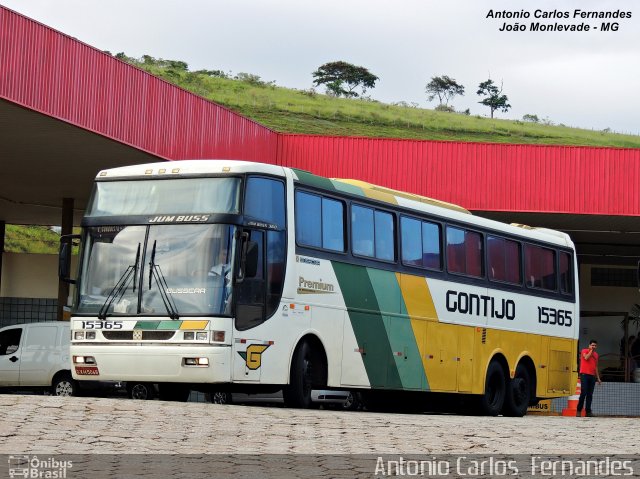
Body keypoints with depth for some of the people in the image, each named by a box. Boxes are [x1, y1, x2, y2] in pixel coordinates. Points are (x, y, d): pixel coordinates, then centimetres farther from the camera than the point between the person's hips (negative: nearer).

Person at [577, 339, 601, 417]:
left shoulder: (595, 354, 19)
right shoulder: (584, 351, 3)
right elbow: (586, 357, -18)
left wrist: (598, 378, 19)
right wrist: (591, 350, -5)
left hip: (592, 376, 6)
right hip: (584, 374, -6)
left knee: (590, 394, 1)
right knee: (583, 393, -12)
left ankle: (588, 411, 0)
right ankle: (579, 410, -7)